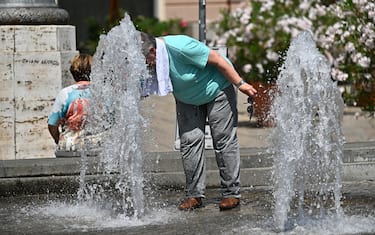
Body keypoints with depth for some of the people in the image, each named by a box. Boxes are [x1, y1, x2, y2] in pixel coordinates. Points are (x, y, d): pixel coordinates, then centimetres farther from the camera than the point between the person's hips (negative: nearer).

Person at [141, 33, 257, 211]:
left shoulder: (180, 48, -36)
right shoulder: (154, 61, -16)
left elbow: (217, 59, -27)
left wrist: (240, 84, -21)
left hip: (216, 90, -6)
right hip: (187, 99, 6)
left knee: (224, 140, -5)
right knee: (189, 141, -4)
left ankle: (231, 193, 0)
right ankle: (194, 194, 0)